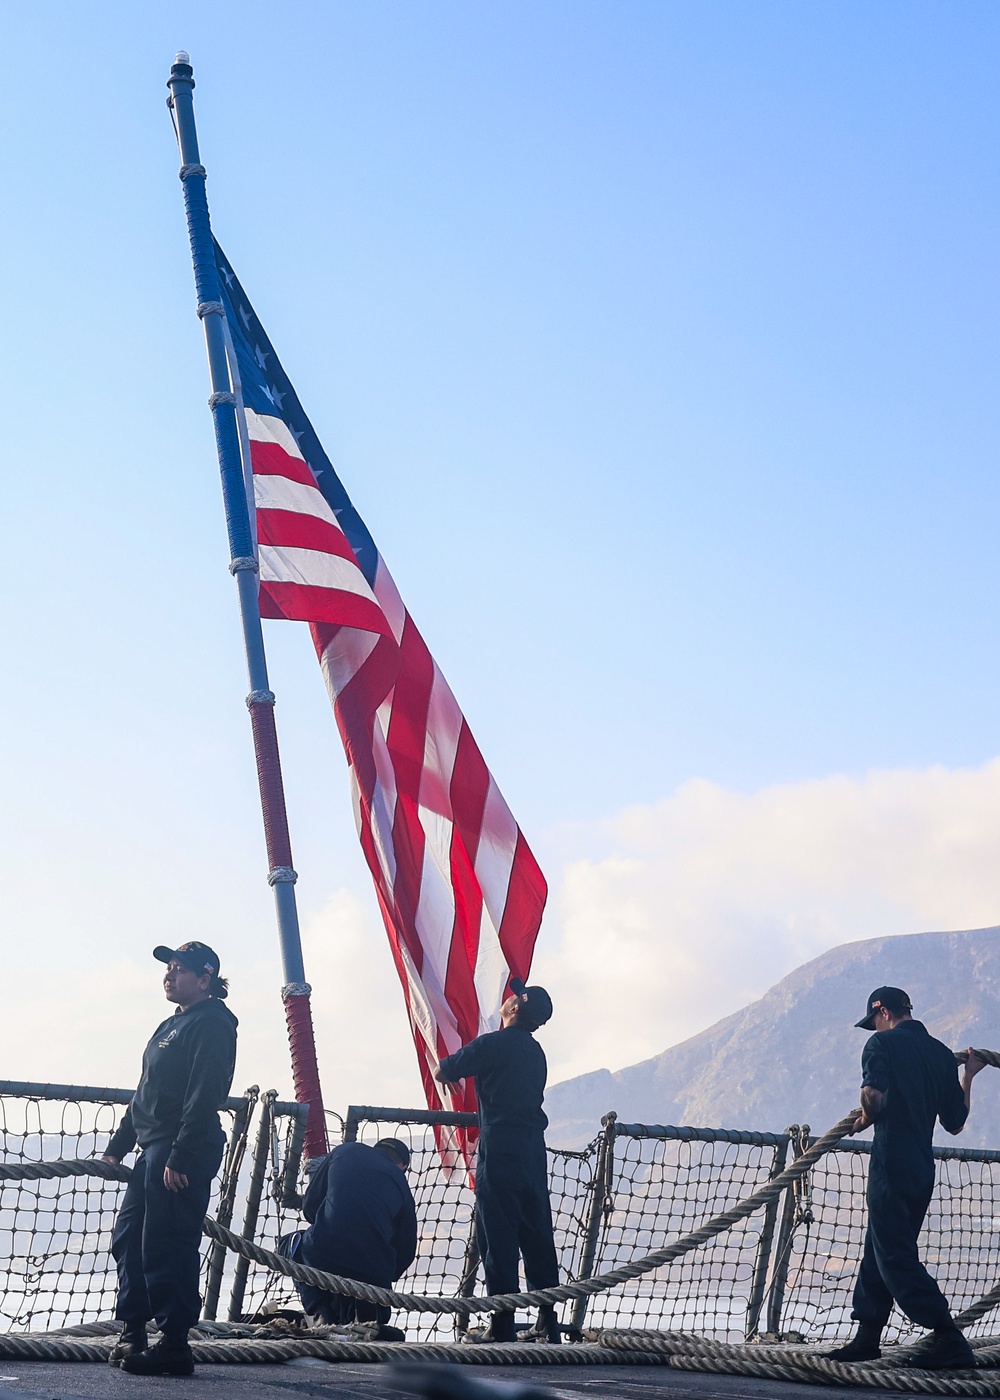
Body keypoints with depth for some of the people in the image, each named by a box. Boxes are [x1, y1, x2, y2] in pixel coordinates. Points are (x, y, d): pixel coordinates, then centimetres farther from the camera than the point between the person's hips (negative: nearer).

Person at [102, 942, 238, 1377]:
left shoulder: (212, 1023, -10)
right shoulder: (172, 1025, 21)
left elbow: (204, 1098, -19)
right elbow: (144, 1095, 25)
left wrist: (180, 1157, -24)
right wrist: (118, 1146, 21)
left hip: (185, 1150, -10)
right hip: (153, 1147, 10)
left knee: (165, 1246, -9)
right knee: (127, 1238, 12)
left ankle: (174, 1345, -4)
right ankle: (132, 1334, 21)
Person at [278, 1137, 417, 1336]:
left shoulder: (345, 1151, 17)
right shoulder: (400, 1183, 18)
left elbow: (309, 1207, 21)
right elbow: (405, 1252, 19)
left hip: (321, 1257, -2)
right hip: (373, 1273, 2)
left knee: (292, 1245, 33)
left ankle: (322, 1314, 10)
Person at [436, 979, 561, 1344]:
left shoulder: (492, 1044, -8)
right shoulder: (536, 1052, 14)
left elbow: (443, 1073, 0)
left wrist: (450, 1069, 23)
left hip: (500, 1149, -7)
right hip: (534, 1149, 7)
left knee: (498, 1236, -4)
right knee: (537, 1236, 12)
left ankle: (502, 1325, -6)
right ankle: (548, 1321, 16)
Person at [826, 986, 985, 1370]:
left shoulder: (883, 1043, -5)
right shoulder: (942, 1053, 13)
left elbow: (873, 1097, -21)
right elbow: (955, 1122, 15)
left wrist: (865, 1120, 1)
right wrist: (969, 1074, 27)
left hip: (892, 1161, -8)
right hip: (924, 1166, 8)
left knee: (894, 1255, -6)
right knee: (877, 1249, 15)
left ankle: (948, 1339, -13)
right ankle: (867, 1337, 19)